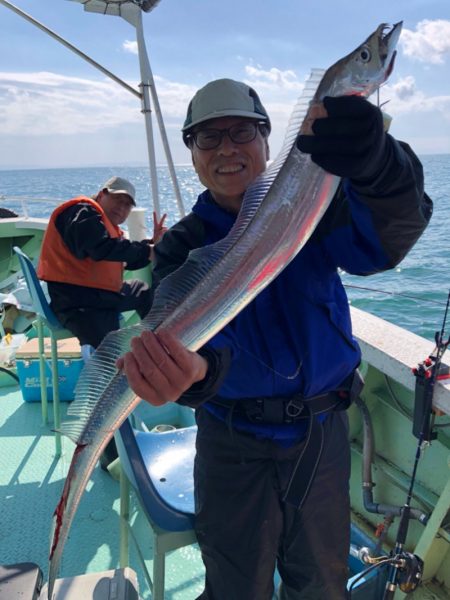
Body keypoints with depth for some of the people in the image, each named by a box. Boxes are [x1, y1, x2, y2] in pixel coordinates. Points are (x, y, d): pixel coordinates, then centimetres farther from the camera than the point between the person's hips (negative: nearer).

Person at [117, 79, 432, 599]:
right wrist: (195, 368, -51)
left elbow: (385, 241, -25)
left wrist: (376, 161, -47)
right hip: (235, 444, -1)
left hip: (323, 433, 2)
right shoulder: (183, 244, -7)